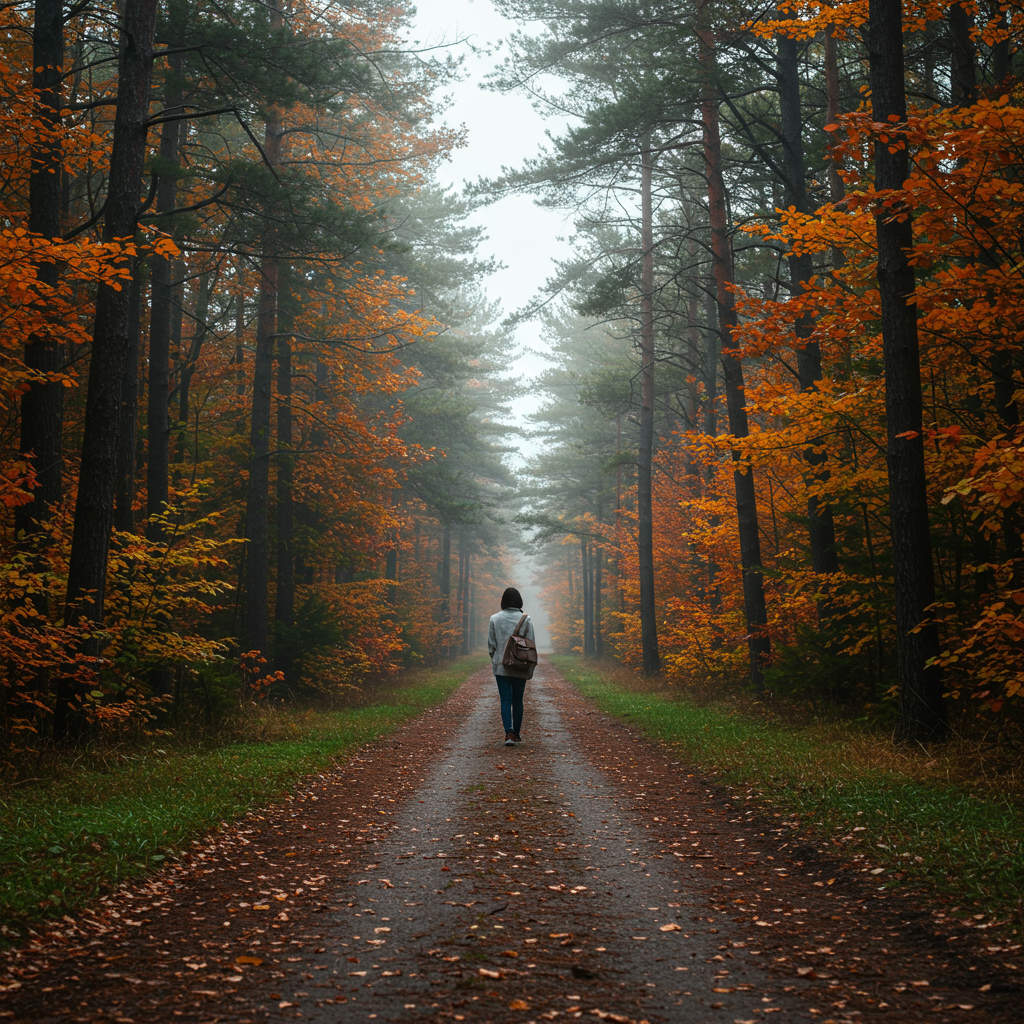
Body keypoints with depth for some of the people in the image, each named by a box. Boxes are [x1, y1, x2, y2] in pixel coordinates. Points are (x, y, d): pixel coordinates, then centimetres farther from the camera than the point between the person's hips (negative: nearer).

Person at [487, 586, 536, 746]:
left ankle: (509, 733, -15)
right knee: (517, 700, 12)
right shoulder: (526, 619, -4)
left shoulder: (494, 619, -2)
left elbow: (491, 645, 1)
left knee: (505, 700, 0)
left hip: (501, 666, 0)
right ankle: (517, 734, 20)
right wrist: (530, 668, 5)